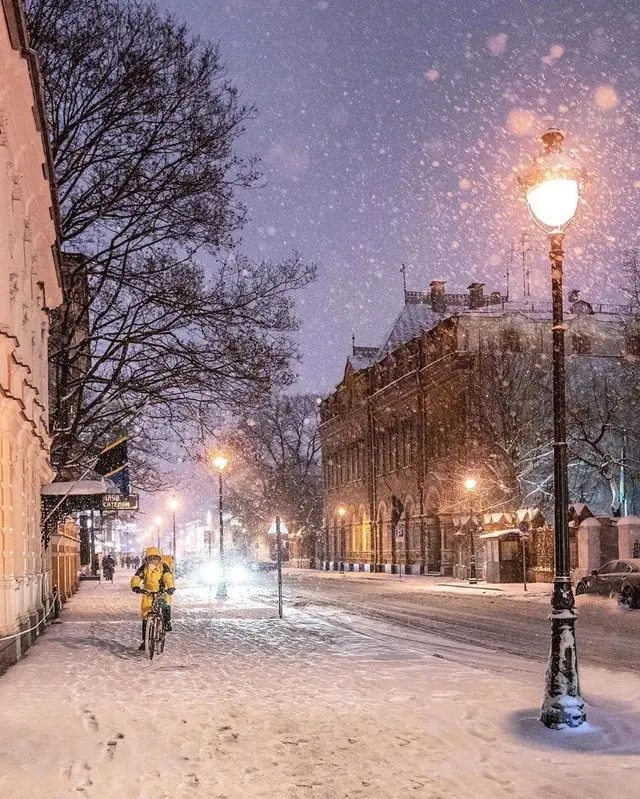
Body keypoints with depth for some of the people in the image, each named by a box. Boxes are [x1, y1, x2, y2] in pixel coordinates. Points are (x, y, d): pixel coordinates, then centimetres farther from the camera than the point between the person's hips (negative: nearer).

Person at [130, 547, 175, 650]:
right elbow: (136, 578, -17)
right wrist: (135, 586, -39)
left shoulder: (163, 567, -11)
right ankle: (145, 641, 13)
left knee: (165, 606, -34)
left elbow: (168, 577, -27)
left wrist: (171, 587, -46)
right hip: (148, 594, 2)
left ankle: (167, 622, -10)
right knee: (145, 618, 2)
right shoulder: (144, 568, -5)